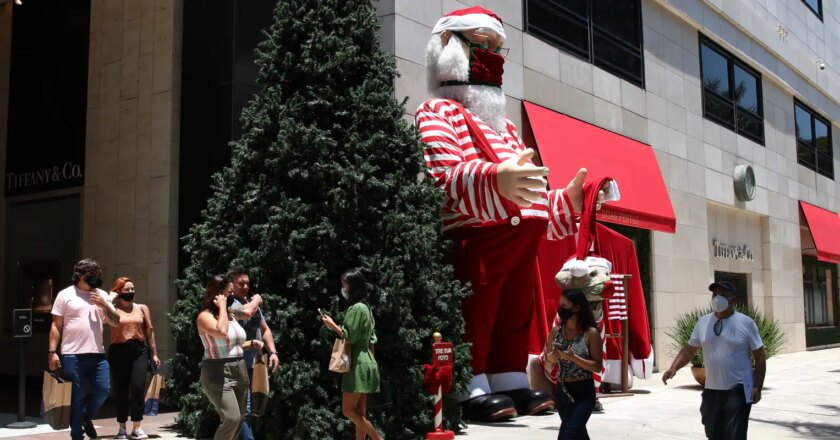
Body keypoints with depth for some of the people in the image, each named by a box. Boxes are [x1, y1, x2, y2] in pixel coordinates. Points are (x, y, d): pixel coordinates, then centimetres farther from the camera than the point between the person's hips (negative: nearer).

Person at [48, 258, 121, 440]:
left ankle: (87, 417, 25)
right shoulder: (65, 295, 2)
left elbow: (116, 322, 13)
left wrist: (104, 305, -3)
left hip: (97, 354, 4)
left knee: (103, 389, -2)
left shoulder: (101, 295, 14)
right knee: (77, 396, 1)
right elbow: (56, 326, 0)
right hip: (72, 355, -4)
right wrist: (53, 352, -7)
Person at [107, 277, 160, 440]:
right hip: (118, 352, -1)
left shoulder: (142, 308, 11)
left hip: (139, 351, 1)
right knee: (121, 390, 4)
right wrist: (111, 298, -6)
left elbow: (150, 331, 11)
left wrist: (154, 353, 8)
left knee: (138, 387, -9)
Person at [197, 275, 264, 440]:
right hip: (218, 373, -8)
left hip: (240, 370, 8)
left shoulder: (231, 315, 13)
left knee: (239, 418, 9)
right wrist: (222, 306, -18)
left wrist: (252, 344, 6)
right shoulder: (205, 316, -10)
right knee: (231, 418, -20)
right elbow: (222, 332, -31)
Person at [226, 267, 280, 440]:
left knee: (247, 409, 18)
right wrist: (257, 300, -11)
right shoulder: (228, 303, -13)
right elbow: (246, 313, -33)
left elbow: (265, 329, 21)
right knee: (243, 410, -12)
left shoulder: (253, 304, 16)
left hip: (255, 365, 9)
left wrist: (273, 352, 7)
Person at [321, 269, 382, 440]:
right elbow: (371, 340, 18)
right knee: (359, 411, 8)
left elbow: (350, 337, -17)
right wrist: (370, 360, 21)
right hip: (364, 363, 10)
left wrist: (332, 325, -7)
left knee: (348, 410, -7)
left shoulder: (356, 308, -13)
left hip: (357, 365, -10)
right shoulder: (364, 308, 16)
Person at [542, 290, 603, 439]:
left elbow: (598, 367, -10)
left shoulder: (591, 333, -10)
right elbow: (547, 365, 11)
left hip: (584, 393, -5)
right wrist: (551, 359, -12)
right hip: (562, 392, 5)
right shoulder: (555, 332, 2)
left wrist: (573, 357, -22)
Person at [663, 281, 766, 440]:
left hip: (738, 391, -4)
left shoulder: (745, 323, -5)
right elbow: (689, 349, 10)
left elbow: (759, 356, -2)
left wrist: (758, 387, -8)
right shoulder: (703, 322, 6)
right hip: (712, 391, 5)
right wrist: (673, 368, -6)